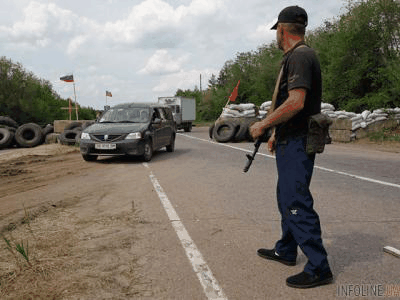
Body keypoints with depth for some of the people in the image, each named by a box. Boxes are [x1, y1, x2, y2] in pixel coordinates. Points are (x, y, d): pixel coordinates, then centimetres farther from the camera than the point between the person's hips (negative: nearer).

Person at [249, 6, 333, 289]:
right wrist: (276, 133, 24)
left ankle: (319, 268, 2)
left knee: (297, 202, -8)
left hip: (297, 144, -11)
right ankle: (286, 251, 33)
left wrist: (263, 124, -17)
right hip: (290, 142, 11)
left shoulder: (300, 56, -15)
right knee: (287, 198, 18)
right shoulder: (295, 56, 18)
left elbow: (295, 103, -26)